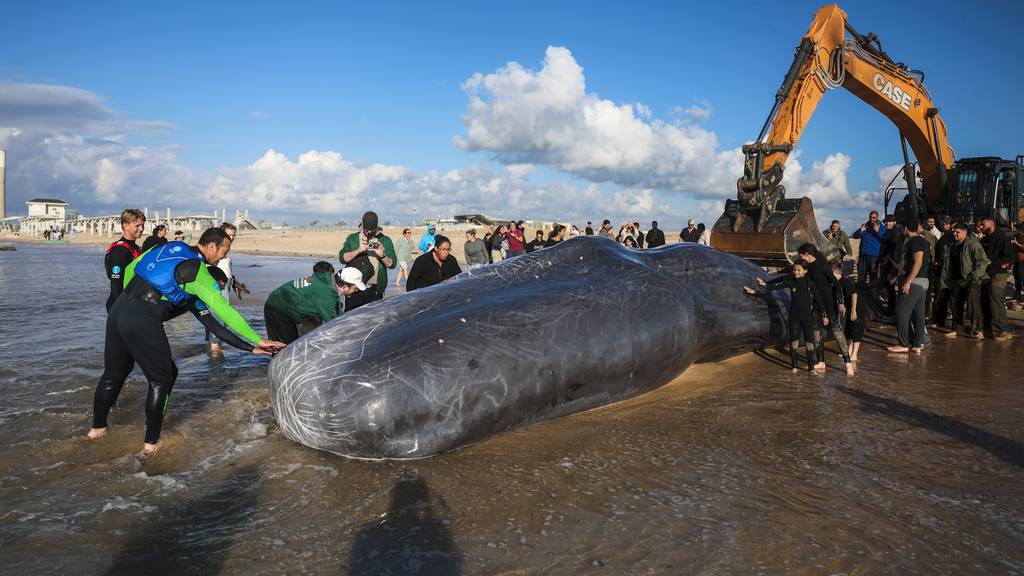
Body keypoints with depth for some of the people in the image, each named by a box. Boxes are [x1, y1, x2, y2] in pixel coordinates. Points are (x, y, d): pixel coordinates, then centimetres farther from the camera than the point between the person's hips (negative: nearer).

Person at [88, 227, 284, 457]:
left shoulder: (168, 247, 13)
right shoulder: (198, 272, -8)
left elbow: (130, 269, 21)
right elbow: (225, 312, -10)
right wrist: (258, 341, -6)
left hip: (118, 310, 8)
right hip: (143, 322, -8)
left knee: (114, 373, 24)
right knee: (161, 379, 8)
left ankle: (97, 427, 40)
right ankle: (151, 443, 13)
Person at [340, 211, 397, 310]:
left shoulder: (385, 241, 8)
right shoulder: (352, 239, 9)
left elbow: (392, 263, 1)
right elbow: (342, 258, -4)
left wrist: (382, 255, -18)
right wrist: (358, 250, -17)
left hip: (375, 290, 0)